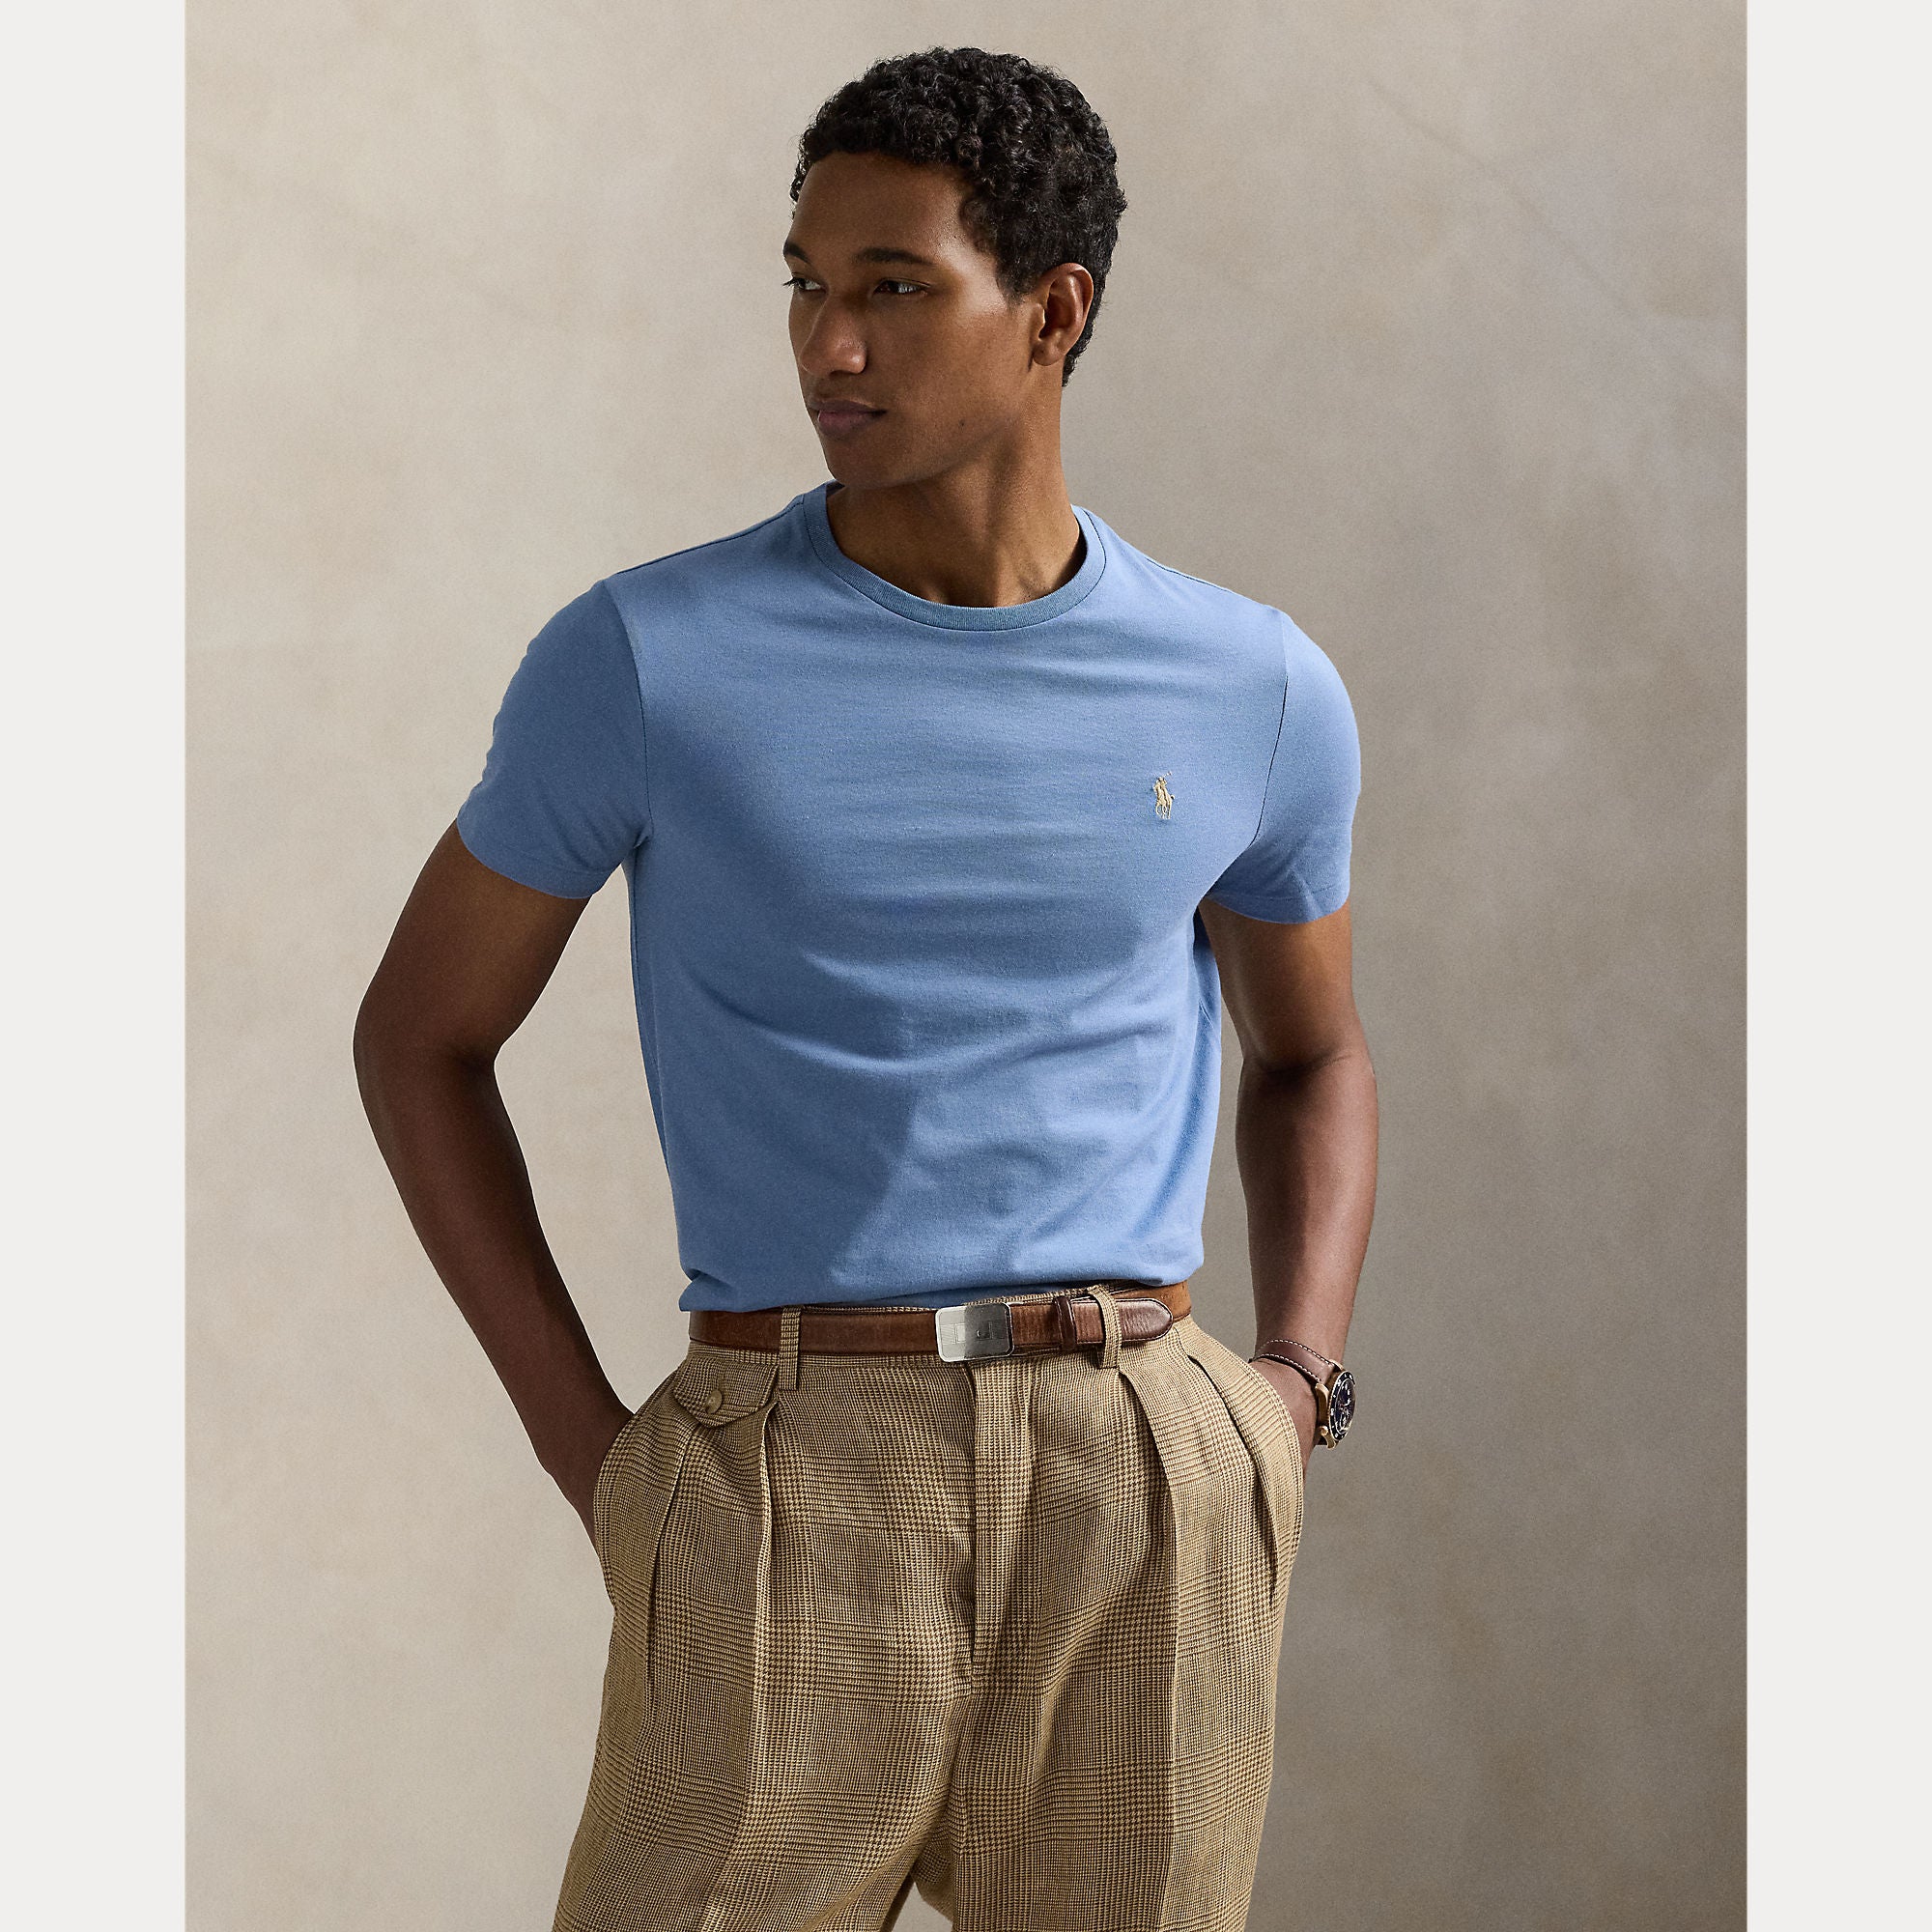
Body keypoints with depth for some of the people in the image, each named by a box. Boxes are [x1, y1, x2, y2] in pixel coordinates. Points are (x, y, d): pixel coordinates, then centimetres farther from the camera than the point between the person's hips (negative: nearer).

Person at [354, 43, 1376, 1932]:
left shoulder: (1257, 692, 6)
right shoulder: (646, 657, -1)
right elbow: (421, 1033, 7)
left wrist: (1299, 1383, 6)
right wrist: (583, 1440, 0)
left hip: (1149, 1491, 2)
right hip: (787, 1476, -2)